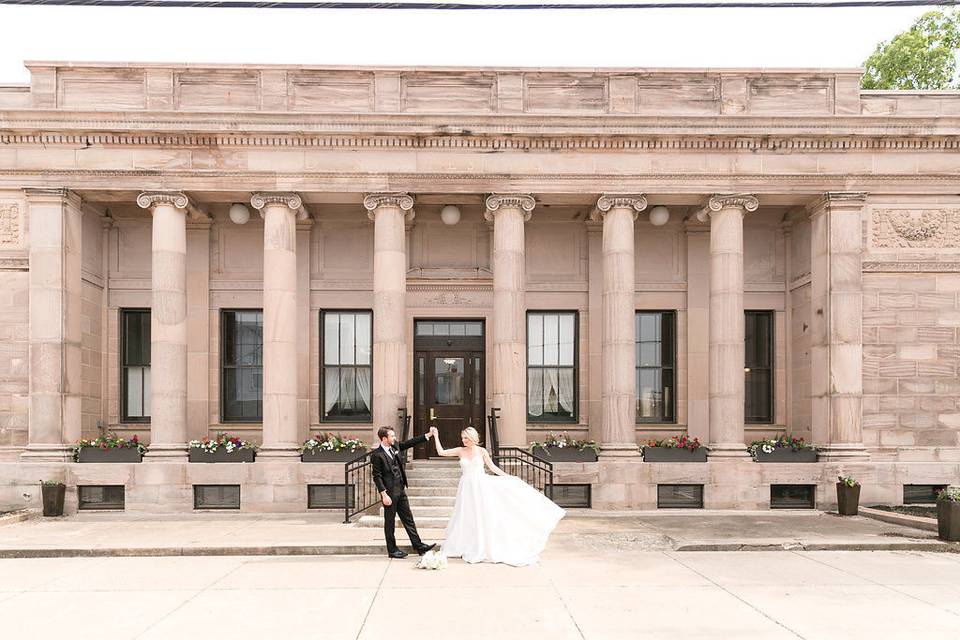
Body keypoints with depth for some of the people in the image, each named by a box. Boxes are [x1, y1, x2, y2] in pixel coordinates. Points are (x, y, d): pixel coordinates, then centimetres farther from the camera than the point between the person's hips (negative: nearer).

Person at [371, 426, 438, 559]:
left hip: (400, 490, 8)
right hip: (390, 492, -8)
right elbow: (377, 477, -15)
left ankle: (418, 546, 14)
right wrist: (384, 494, -19)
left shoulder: (395, 446, 7)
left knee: (408, 518, 11)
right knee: (390, 522, 5)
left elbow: (410, 443, 15)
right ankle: (392, 550, 15)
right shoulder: (378, 455, -14)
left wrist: (428, 435, 10)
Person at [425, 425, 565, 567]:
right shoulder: (460, 451, 4)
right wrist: (436, 436, -2)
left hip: (481, 486, -2)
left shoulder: (481, 451, -1)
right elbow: (441, 452, 1)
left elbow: (493, 467, 3)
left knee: (484, 517, 0)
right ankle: (471, 549, 17)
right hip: (467, 488, 2)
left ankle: (489, 548, 9)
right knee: (468, 519, 5)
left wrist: (509, 477, 0)